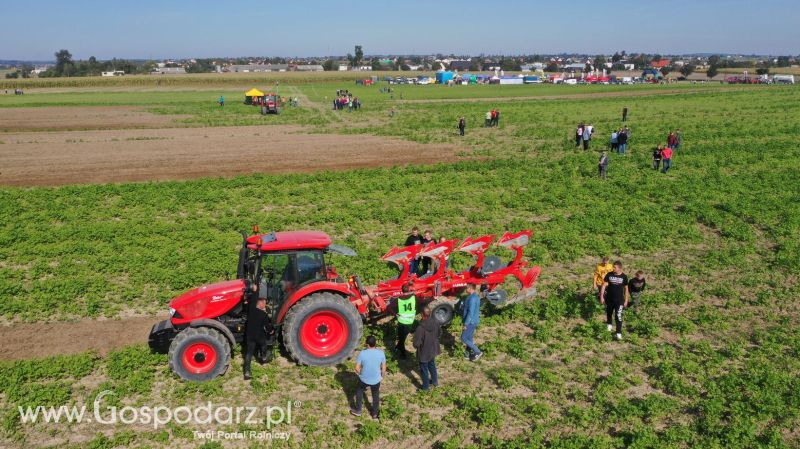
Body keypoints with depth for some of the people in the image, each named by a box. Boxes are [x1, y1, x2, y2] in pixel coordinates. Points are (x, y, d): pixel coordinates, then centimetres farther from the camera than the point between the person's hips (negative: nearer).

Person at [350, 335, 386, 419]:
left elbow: (357, 368, -15)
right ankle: (375, 413, 40)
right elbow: (384, 367, -6)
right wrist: (382, 376, 12)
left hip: (364, 379, -1)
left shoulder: (362, 353, -22)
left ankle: (358, 411, 39)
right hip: (376, 380, 1)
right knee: (376, 395, 25)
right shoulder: (381, 353, -16)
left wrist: (361, 374, 5)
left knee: (359, 392, 27)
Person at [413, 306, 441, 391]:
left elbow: (416, 344, -29)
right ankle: (435, 381, 49)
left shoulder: (420, 328, -35)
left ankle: (426, 386, 36)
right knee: (432, 365, 30)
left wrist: (416, 345, -7)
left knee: (424, 369, 18)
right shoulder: (436, 322, -18)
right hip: (433, 349, 6)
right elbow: (439, 334, 0)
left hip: (424, 352, -5)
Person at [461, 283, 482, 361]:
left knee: (463, 338, -5)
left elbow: (470, 312, -26)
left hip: (471, 322, -10)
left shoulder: (472, 298, -22)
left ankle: (477, 352, -2)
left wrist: (465, 324, -23)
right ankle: (468, 354, 21)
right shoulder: (476, 296, 11)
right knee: (469, 338, 15)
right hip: (473, 321, 10)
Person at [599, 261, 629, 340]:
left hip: (619, 300, -2)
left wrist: (626, 300, 3)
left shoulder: (624, 277, -7)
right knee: (609, 313, 20)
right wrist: (601, 296, -9)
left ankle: (619, 333, -2)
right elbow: (604, 285, -4)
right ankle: (609, 325, 46)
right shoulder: (609, 275, -7)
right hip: (609, 299, 2)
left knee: (618, 316, -8)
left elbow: (626, 289, 2)